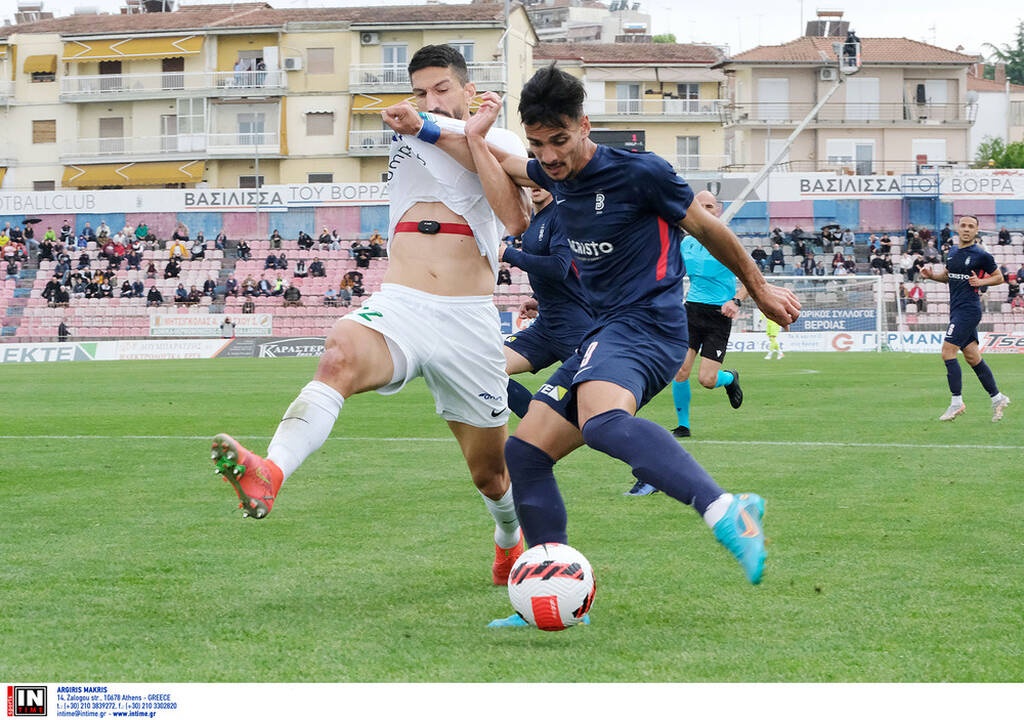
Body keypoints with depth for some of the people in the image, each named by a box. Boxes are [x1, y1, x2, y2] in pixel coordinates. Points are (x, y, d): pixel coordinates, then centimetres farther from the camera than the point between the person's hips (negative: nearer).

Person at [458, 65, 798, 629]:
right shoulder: (556, 174, 12)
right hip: (604, 333, 9)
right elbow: (504, 167, 35)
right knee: (524, 451, 2)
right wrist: (474, 134, 16)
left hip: (648, 323, -9)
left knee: (602, 420, -39)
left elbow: (705, 227, 3)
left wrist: (759, 289, 13)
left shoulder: (638, 172, -9)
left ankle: (726, 512, -52)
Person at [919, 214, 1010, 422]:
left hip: (968, 309, -8)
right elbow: (947, 275, 26)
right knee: (972, 357, 11)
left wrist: (981, 282, -15)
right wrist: (931, 274, 7)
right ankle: (997, 398, 20)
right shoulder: (953, 252, 12)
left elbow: (999, 277, 1)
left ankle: (956, 402, -7)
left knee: (948, 352, -13)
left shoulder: (981, 255, -8)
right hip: (957, 309, 8)